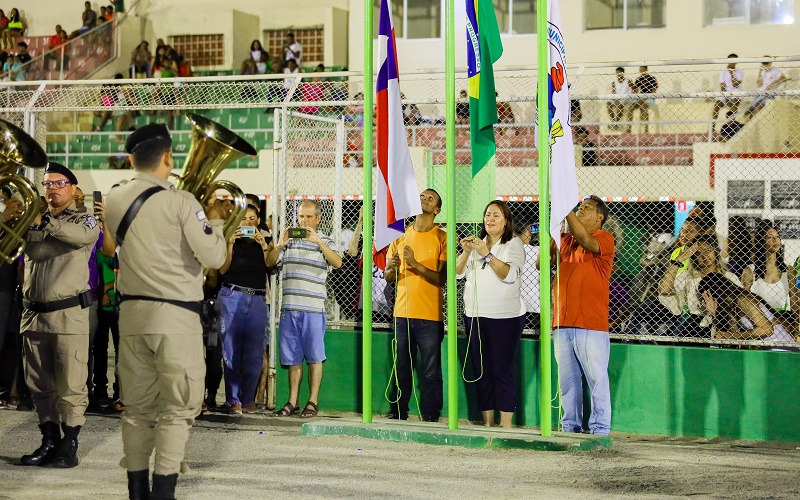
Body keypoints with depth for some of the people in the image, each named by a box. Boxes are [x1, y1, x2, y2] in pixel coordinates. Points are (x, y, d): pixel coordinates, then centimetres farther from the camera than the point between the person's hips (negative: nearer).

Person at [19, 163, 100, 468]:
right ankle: (49, 440, 16)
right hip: (34, 313, 4)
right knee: (39, 385, 8)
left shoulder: (84, 220, 5)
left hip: (68, 314, -4)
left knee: (70, 384, -6)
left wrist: (45, 222, -26)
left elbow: (84, 235, -19)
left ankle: (70, 444, 1)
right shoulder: (31, 220, 15)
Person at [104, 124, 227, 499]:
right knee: (177, 407, 1)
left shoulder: (114, 200, 5)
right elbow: (213, 257, -13)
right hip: (175, 314, -5)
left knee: (137, 405, 11)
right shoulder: (181, 202, -12)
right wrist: (214, 221, 4)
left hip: (132, 312, 6)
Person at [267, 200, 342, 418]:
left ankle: (313, 402, 6)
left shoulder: (324, 242, 5)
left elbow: (337, 263, -12)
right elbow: (269, 263, 7)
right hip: (289, 308, 3)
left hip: (313, 309, -3)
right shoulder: (289, 241, 14)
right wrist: (279, 245, -11)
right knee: (293, 358, 7)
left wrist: (318, 241, -21)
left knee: (314, 357, 0)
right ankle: (292, 402, 12)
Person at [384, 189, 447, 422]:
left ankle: (430, 417, 4)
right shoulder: (401, 236, 12)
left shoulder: (441, 238, -1)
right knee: (401, 369, 8)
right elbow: (388, 278, 13)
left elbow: (441, 278, -10)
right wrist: (392, 267, -9)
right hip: (402, 313, 4)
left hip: (429, 315, -4)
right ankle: (398, 415, 16)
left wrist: (415, 263, -20)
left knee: (431, 371, -2)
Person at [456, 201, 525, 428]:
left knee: (503, 369, -6)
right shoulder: (476, 243, 16)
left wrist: (487, 254, -23)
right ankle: (487, 422, 12)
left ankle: (506, 424, -4)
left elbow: (509, 275, -15)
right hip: (474, 315, 5)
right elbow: (457, 273, 7)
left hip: (505, 317, -5)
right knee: (481, 370, 6)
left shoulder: (513, 244, 0)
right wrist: (467, 252, -11)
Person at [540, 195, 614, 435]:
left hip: (591, 324, -6)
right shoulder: (564, 240, 16)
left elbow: (585, 240, -21)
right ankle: (571, 427, 16)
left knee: (597, 378, -5)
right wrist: (552, 233, -3)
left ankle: (600, 429, -1)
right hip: (562, 323, 6)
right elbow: (541, 264, 8)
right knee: (567, 379, 9)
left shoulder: (604, 238, 0)